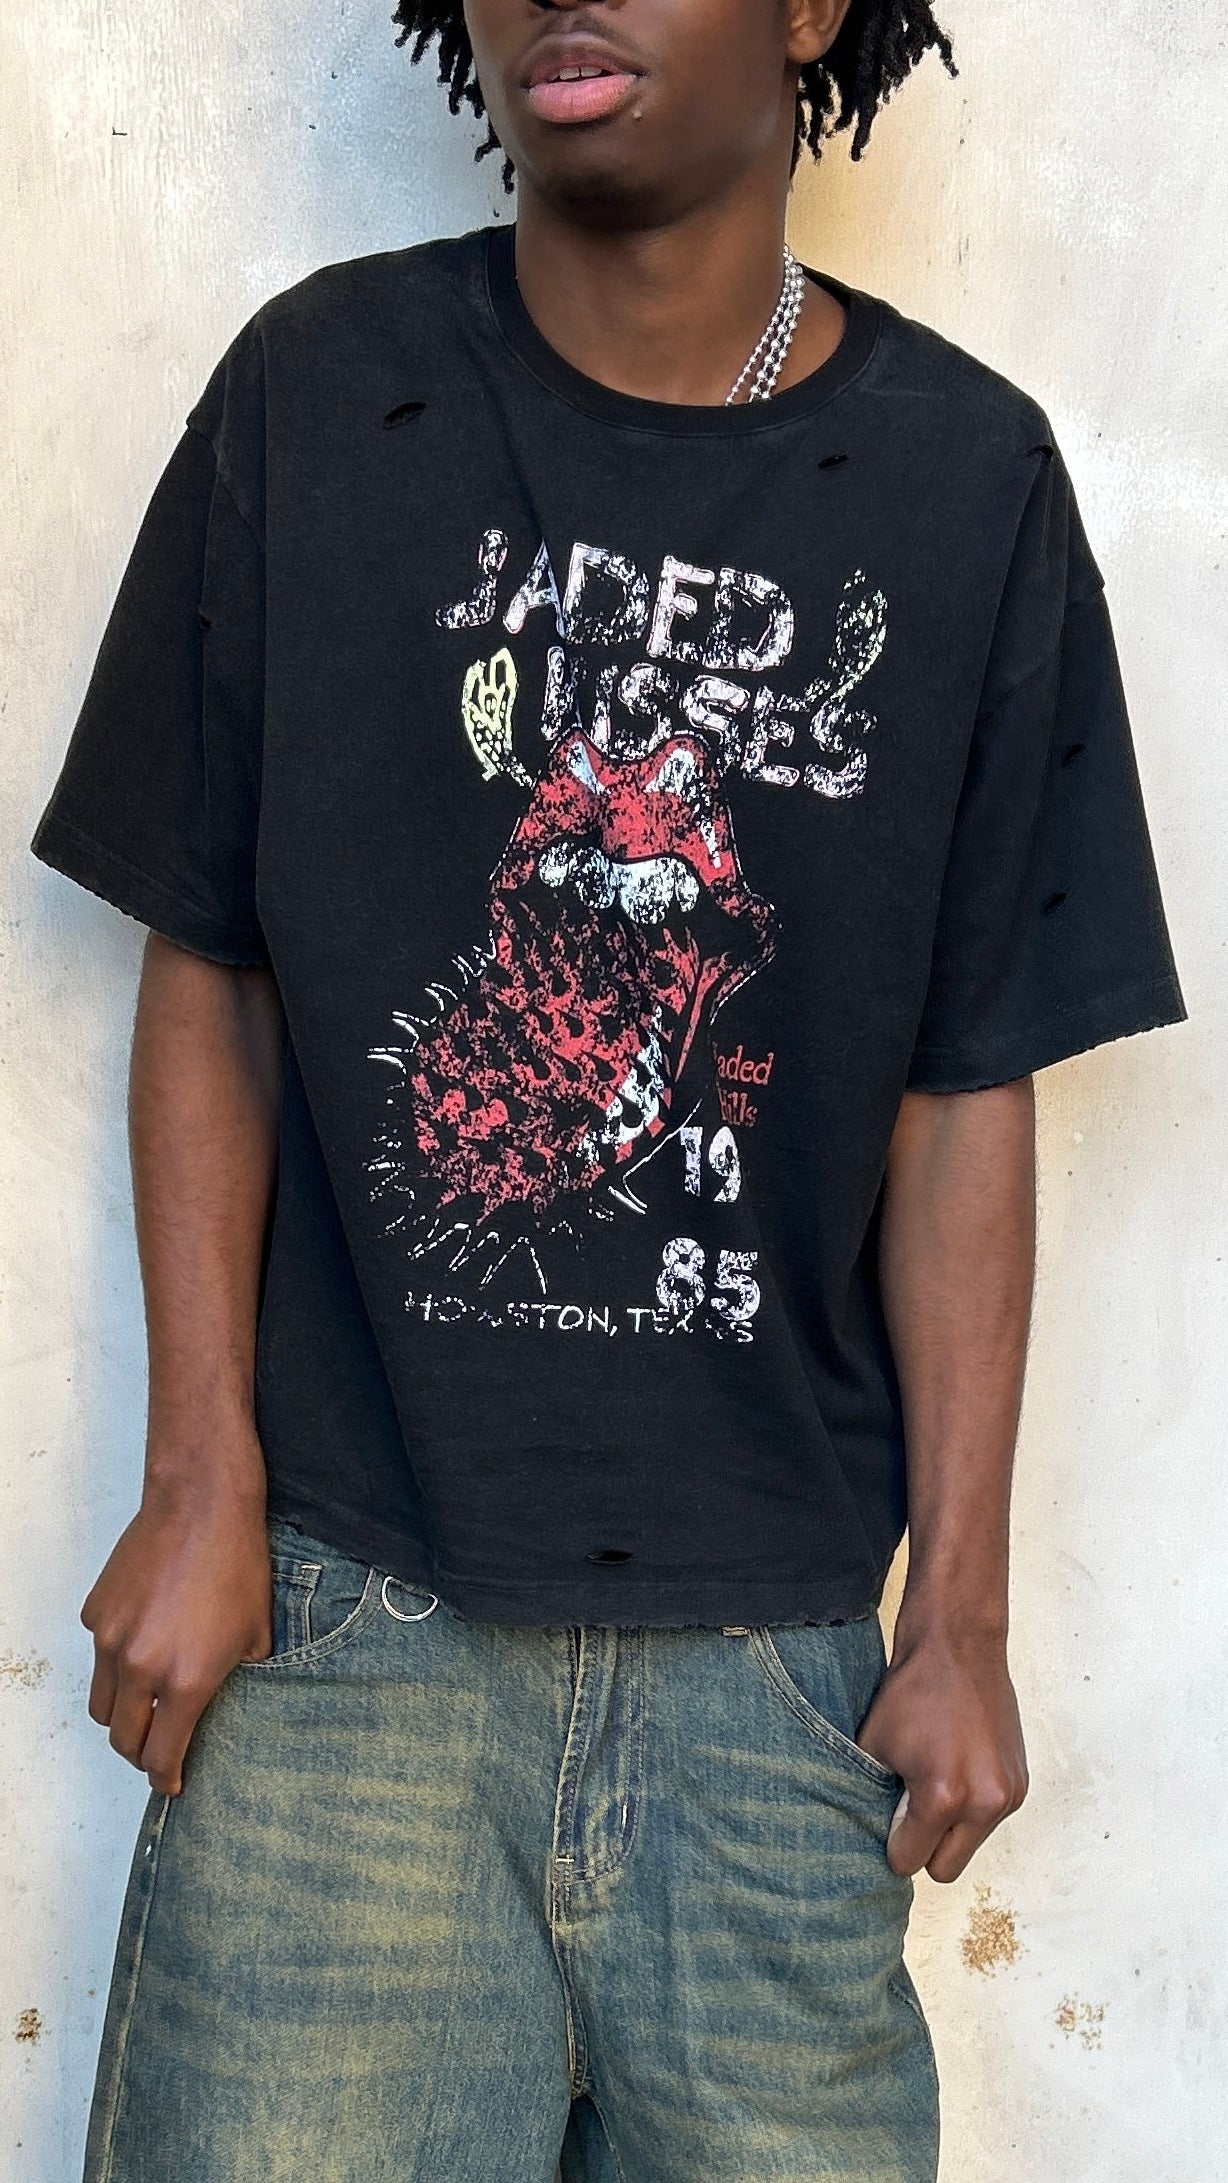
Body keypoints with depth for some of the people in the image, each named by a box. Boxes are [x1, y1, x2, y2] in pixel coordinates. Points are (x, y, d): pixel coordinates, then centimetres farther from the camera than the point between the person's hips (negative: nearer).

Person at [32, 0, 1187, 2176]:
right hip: (345, 1608, 0)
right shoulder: (316, 394, 1)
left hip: (766, 1647, 1)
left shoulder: (966, 482, 1)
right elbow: (206, 976, 3)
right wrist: (202, 1485, -1)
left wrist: (961, 1612, 3)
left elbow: (967, 1094, 2)